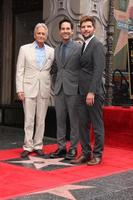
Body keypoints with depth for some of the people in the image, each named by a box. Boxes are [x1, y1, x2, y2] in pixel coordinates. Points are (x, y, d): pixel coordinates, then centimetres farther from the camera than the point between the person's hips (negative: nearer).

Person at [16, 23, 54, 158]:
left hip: (44, 90, 2)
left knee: (41, 120, 6)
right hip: (29, 89, -2)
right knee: (29, 120, 0)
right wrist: (19, 89, -6)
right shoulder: (25, 49, 4)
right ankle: (28, 146, 9)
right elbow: (19, 71, 1)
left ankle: (38, 146, 15)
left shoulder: (51, 51, 8)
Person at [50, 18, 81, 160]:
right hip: (59, 89, 6)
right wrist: (56, 82, 15)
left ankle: (73, 148, 11)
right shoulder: (57, 49, 13)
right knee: (60, 119, 9)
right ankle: (61, 147, 17)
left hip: (73, 89, -5)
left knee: (74, 120, 2)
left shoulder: (79, 48, -5)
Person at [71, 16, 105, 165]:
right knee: (83, 124, 10)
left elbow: (98, 70, -17)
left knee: (97, 125, 2)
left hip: (94, 92, -8)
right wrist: (83, 91, 10)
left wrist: (92, 92, -23)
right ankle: (85, 153, 19)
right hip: (83, 92, 8)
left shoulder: (97, 45, -9)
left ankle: (97, 154, 12)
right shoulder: (83, 46, 17)